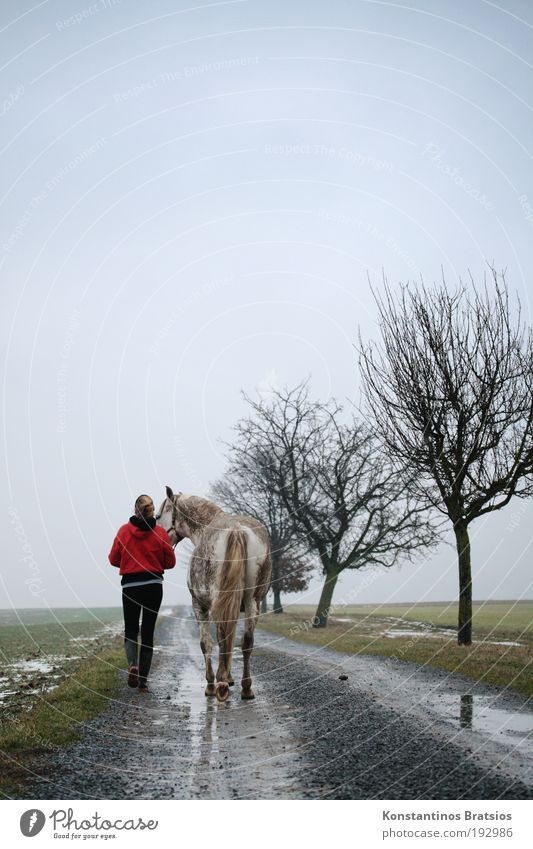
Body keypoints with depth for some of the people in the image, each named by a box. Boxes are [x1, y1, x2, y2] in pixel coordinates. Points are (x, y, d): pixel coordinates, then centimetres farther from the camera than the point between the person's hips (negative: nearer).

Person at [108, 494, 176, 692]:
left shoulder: (124, 531, -3)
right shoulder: (161, 532, -4)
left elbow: (114, 559, 3)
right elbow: (170, 562, 1)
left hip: (130, 585, 0)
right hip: (154, 585, 0)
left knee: (130, 629, 14)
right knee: (148, 632, 8)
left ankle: (133, 664, -14)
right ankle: (143, 681, 10)